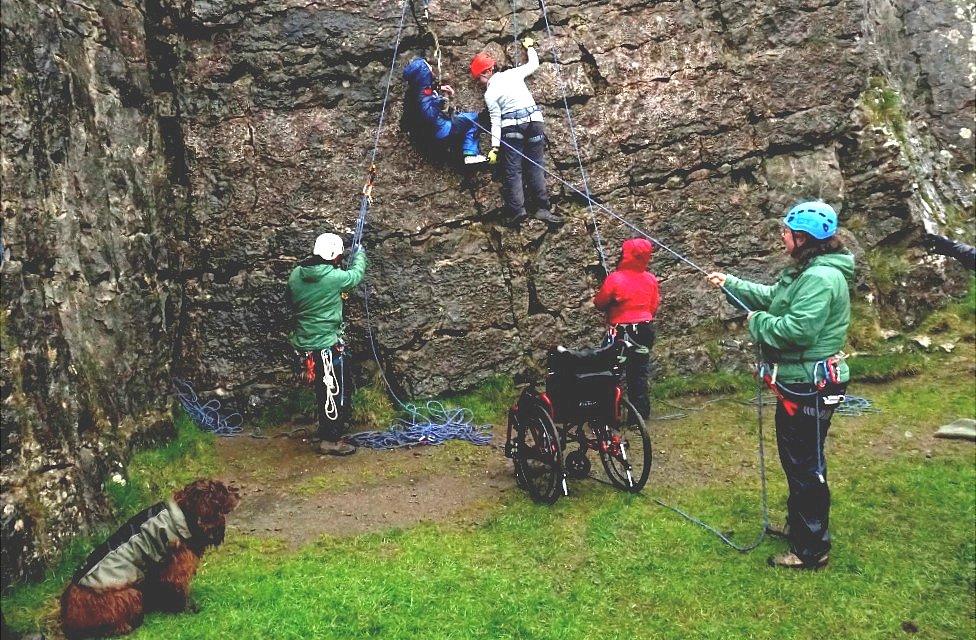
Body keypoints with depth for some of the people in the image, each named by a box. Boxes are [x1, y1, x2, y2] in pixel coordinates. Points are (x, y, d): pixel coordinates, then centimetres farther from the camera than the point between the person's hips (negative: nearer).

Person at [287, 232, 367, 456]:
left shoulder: (295, 275, 0)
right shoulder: (334, 278, -17)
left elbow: (292, 303, 17)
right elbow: (356, 274, 3)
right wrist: (359, 255, 22)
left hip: (304, 343, 7)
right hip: (327, 345, -7)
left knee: (324, 391, 21)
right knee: (336, 393, 4)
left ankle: (326, 431, 33)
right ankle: (330, 441, 10)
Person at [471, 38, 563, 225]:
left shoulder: (489, 94, 1)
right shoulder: (513, 74, 10)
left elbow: (495, 122, -5)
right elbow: (533, 64, 26)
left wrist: (495, 147, -5)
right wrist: (530, 47, 44)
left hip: (511, 128, -3)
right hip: (534, 121, 4)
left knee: (512, 171, 1)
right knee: (535, 167, 6)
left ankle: (517, 210, -10)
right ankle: (542, 208, 0)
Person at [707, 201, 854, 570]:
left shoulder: (821, 278, -23)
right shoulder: (804, 272, 11)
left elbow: (798, 329, -31)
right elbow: (772, 297, 24)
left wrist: (758, 322, -15)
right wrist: (730, 283, 22)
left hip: (810, 387, -11)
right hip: (796, 383, 11)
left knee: (805, 465, -1)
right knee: (793, 458, 23)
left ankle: (812, 550, 11)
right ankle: (798, 526, 39)